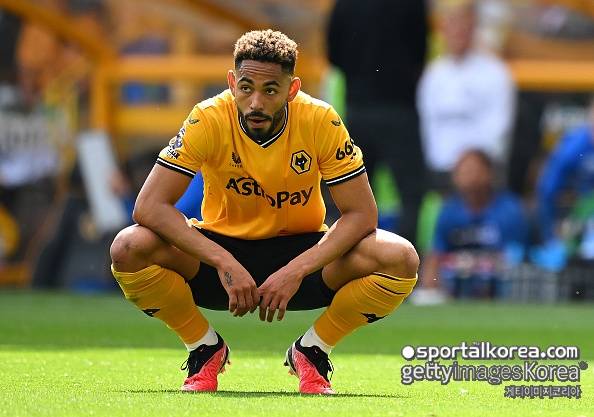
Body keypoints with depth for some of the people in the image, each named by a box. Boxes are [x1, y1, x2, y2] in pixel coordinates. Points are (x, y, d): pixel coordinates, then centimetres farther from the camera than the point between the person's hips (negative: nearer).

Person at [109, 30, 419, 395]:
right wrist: (224, 262, -34)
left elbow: (361, 213, -17)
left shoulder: (321, 122, -19)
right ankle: (206, 349, -2)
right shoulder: (209, 121, -20)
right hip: (223, 246, 0)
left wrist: (296, 270, -29)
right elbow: (149, 206, -25)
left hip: (302, 250, 0)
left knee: (401, 258, -26)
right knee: (130, 248, -29)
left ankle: (311, 351, -1)